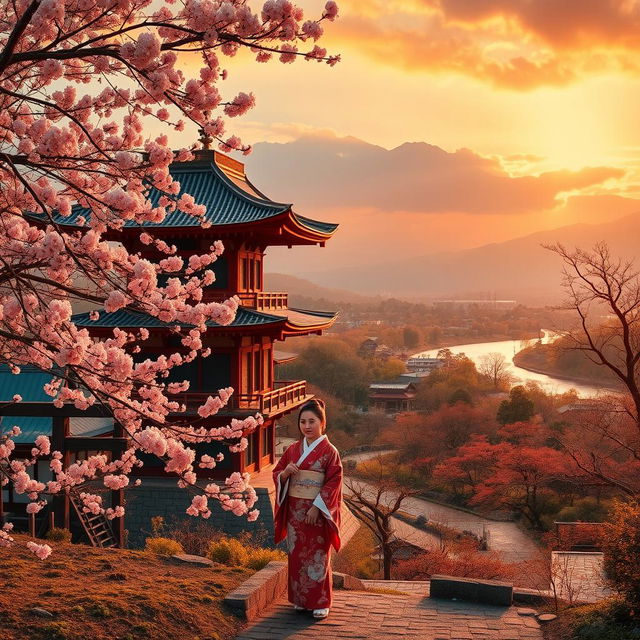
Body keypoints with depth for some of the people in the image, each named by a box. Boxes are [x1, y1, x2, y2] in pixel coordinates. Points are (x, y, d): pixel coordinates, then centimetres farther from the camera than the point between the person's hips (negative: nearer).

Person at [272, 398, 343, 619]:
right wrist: (286, 472, -11)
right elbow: (276, 473, 12)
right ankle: (300, 599, 20)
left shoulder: (329, 451, -6)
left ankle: (320, 602, 10)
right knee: (296, 554, 9)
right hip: (294, 511, 5)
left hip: (318, 512, -5)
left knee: (318, 556, 0)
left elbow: (333, 483, -10)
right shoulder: (293, 449, 8)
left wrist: (316, 507, -17)